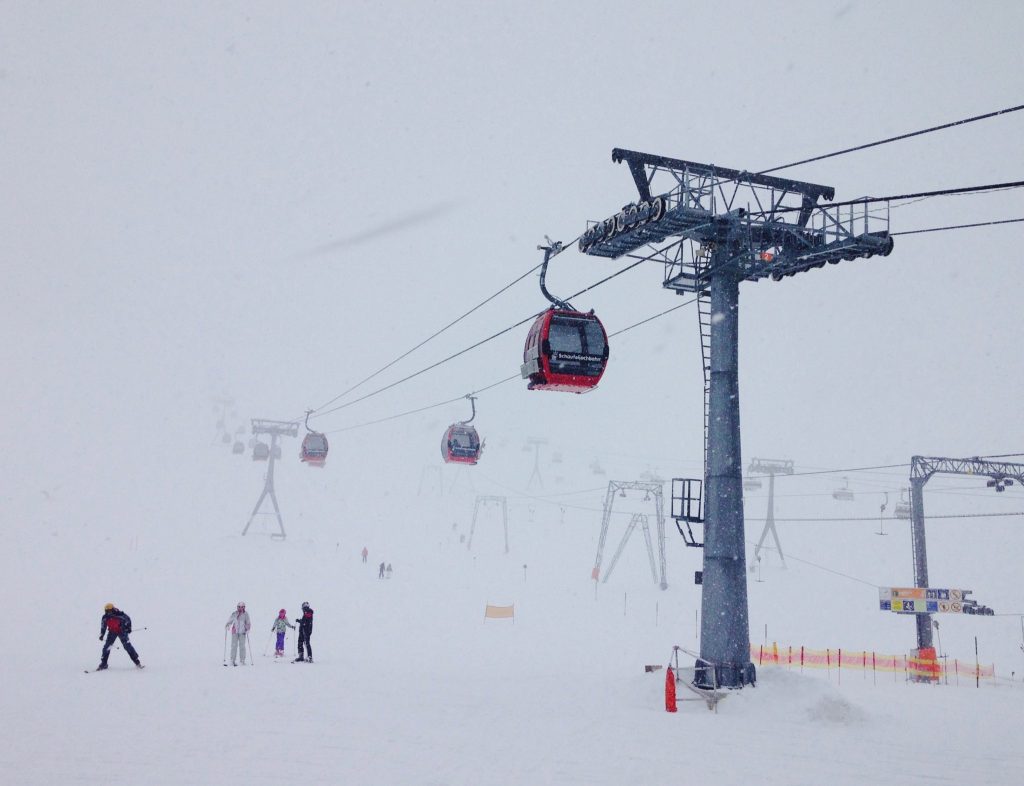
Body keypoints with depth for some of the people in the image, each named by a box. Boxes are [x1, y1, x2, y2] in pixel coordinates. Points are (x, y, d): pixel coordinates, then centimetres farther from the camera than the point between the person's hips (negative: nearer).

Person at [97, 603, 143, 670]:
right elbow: (103, 626, 6)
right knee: (107, 647, -5)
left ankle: (136, 661, -3)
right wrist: (101, 635, 4)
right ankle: (103, 664, 8)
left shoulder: (119, 615, -23)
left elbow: (128, 619, -8)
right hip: (112, 632, 4)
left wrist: (128, 628, -12)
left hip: (121, 631, -3)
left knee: (127, 646, -9)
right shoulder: (105, 617, -12)